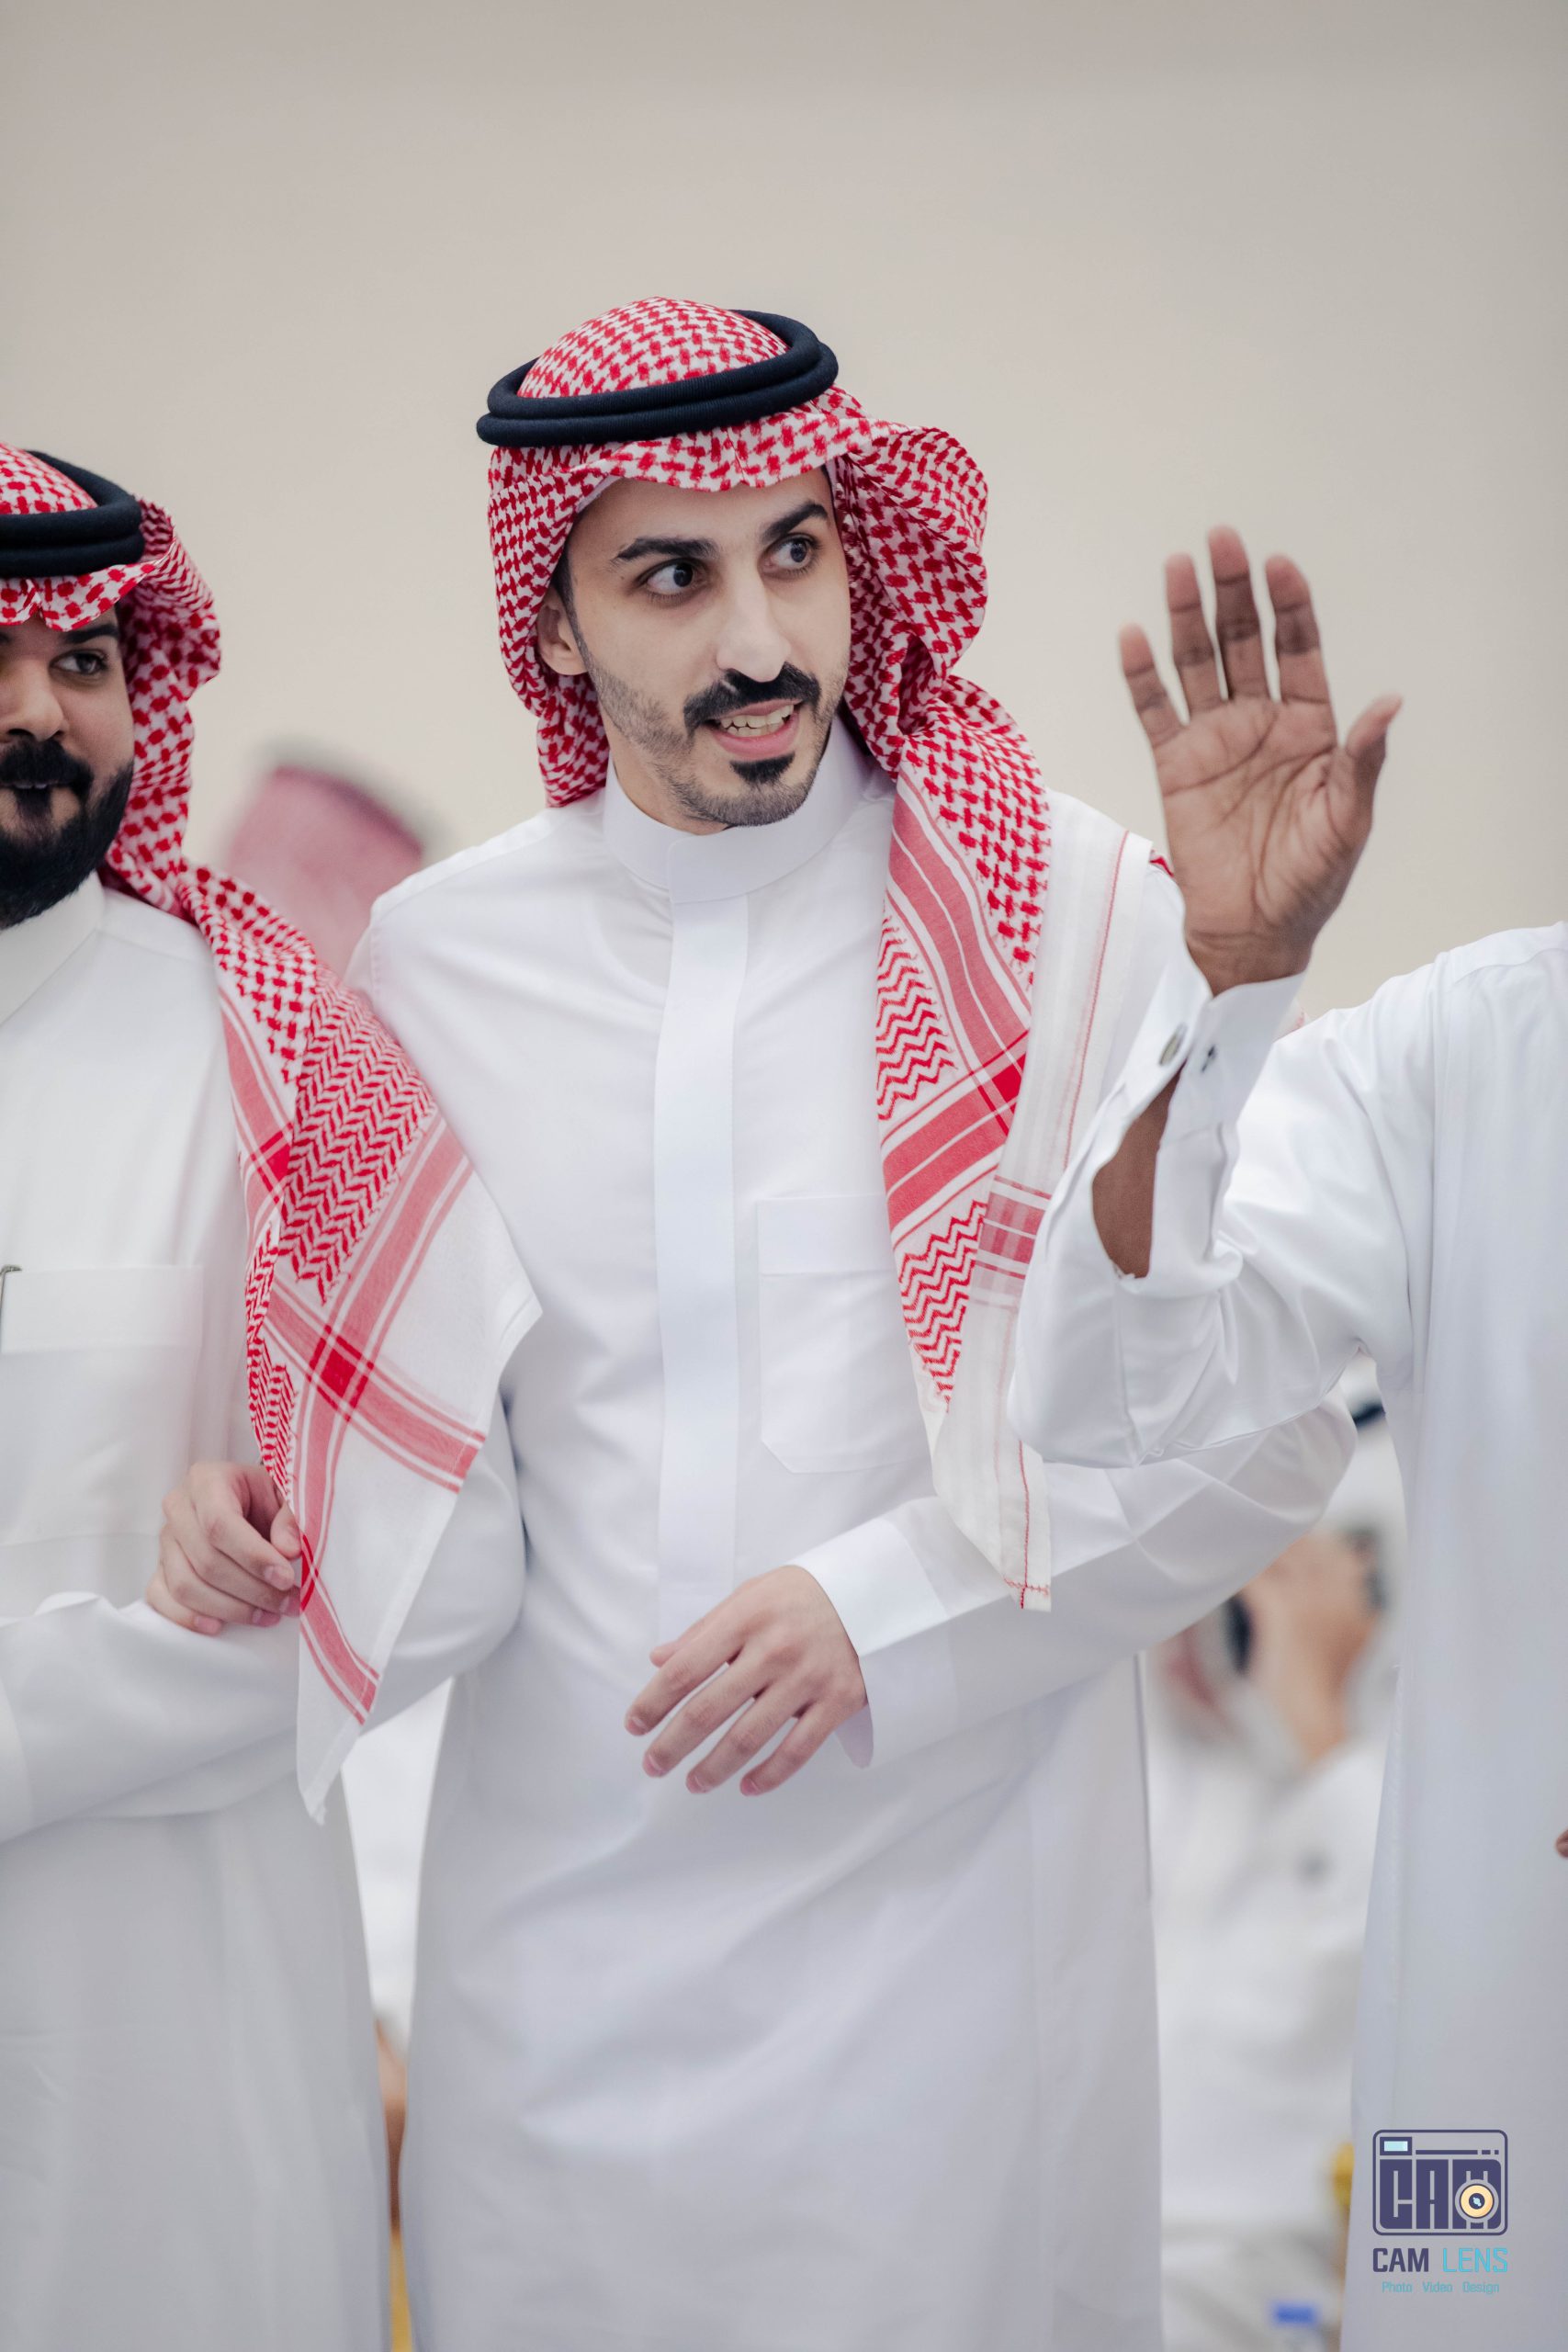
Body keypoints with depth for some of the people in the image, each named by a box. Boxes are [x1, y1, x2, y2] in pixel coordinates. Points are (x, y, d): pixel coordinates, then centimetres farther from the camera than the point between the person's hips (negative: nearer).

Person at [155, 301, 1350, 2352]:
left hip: (950, 1918, -2)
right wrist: (264, 1482, -2)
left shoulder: (1079, 923, -5)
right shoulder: (433, 956, 5)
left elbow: (1263, 1425, -4)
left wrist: (894, 1607, -14)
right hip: (555, 1929, 3)